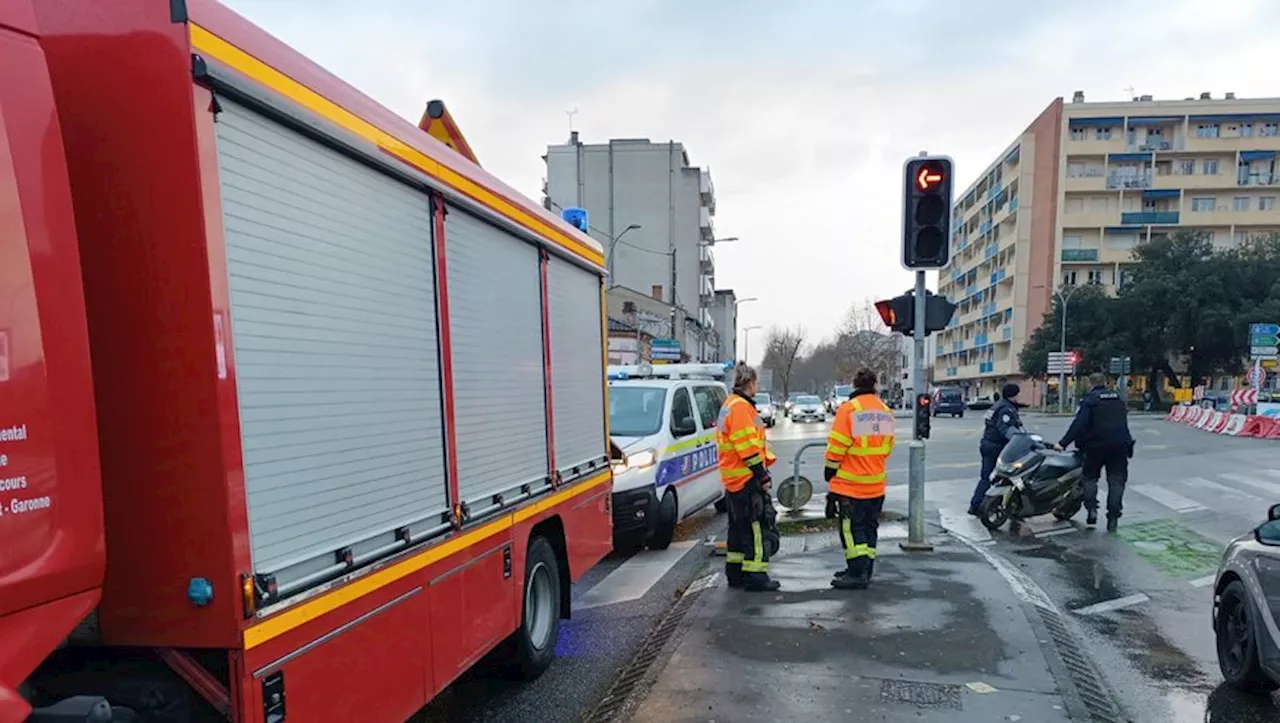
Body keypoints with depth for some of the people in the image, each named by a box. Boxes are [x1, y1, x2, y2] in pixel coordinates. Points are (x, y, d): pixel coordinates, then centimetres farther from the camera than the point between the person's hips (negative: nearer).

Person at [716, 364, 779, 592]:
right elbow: (748, 447, -21)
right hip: (747, 479, -11)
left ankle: (735, 573, 24)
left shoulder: (730, 405, 18)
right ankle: (756, 576, -2)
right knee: (756, 528, -5)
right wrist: (762, 474, -16)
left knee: (739, 527, 17)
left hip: (734, 479, 11)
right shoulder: (741, 407, -16)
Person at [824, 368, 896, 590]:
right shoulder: (886, 411, 7)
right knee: (869, 526, 14)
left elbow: (837, 446, -13)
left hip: (850, 483, -7)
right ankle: (864, 570, 21)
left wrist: (830, 471, 0)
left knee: (851, 528, -2)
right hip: (876, 484, 7)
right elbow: (888, 446, 13)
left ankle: (857, 573, -4)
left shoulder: (849, 409, -13)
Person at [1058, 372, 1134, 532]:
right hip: (1120, 444, 4)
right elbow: (1123, 421, 15)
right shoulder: (1118, 397, 12)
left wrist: (1064, 443, -18)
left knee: (1090, 477, 12)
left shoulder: (1090, 399, -6)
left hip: (1097, 445, -3)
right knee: (1116, 480, 7)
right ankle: (1113, 518, 3)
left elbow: (1079, 423, -16)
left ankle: (1092, 509, -2)